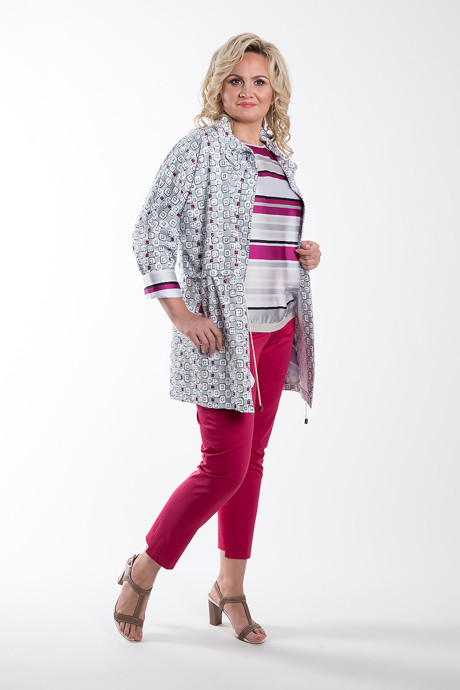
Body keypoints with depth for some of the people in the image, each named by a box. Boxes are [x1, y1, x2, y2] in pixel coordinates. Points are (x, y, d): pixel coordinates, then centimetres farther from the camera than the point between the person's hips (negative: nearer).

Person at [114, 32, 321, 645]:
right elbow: (151, 230, -12)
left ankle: (230, 587, 25)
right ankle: (143, 572, 13)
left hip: (277, 328, 7)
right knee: (226, 465, -8)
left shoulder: (280, 158, 15)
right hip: (222, 330, -7)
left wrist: (305, 254, 5)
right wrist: (180, 314, -18)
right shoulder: (200, 149, -6)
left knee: (252, 459, 11)